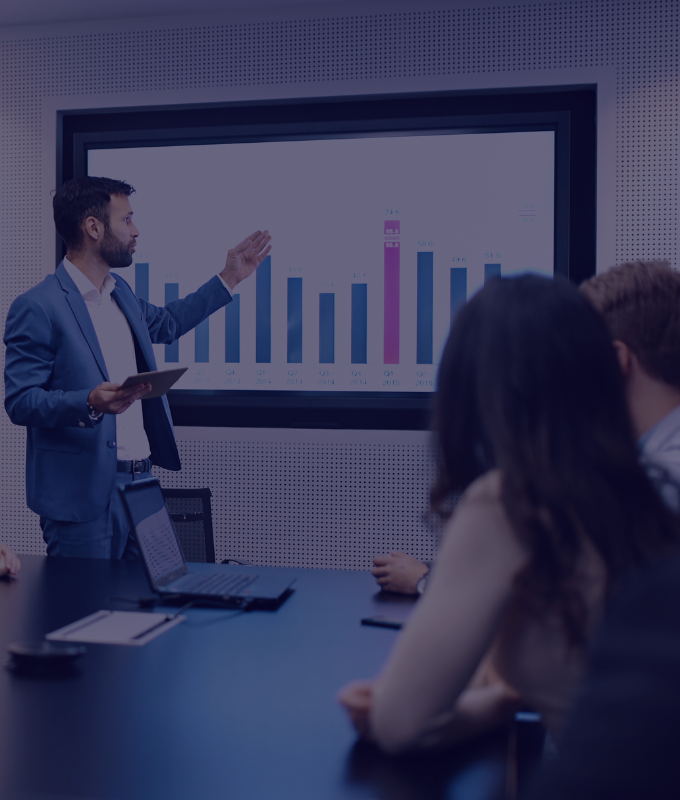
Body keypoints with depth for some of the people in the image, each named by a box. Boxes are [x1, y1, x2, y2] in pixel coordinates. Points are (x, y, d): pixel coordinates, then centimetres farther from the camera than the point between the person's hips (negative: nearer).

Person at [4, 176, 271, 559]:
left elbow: (166, 323, 32)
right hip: (82, 495, -8)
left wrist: (230, 277, 31)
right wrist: (90, 403, -31)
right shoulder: (36, 308, -13)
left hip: (139, 480, 8)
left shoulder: (121, 292, 13)